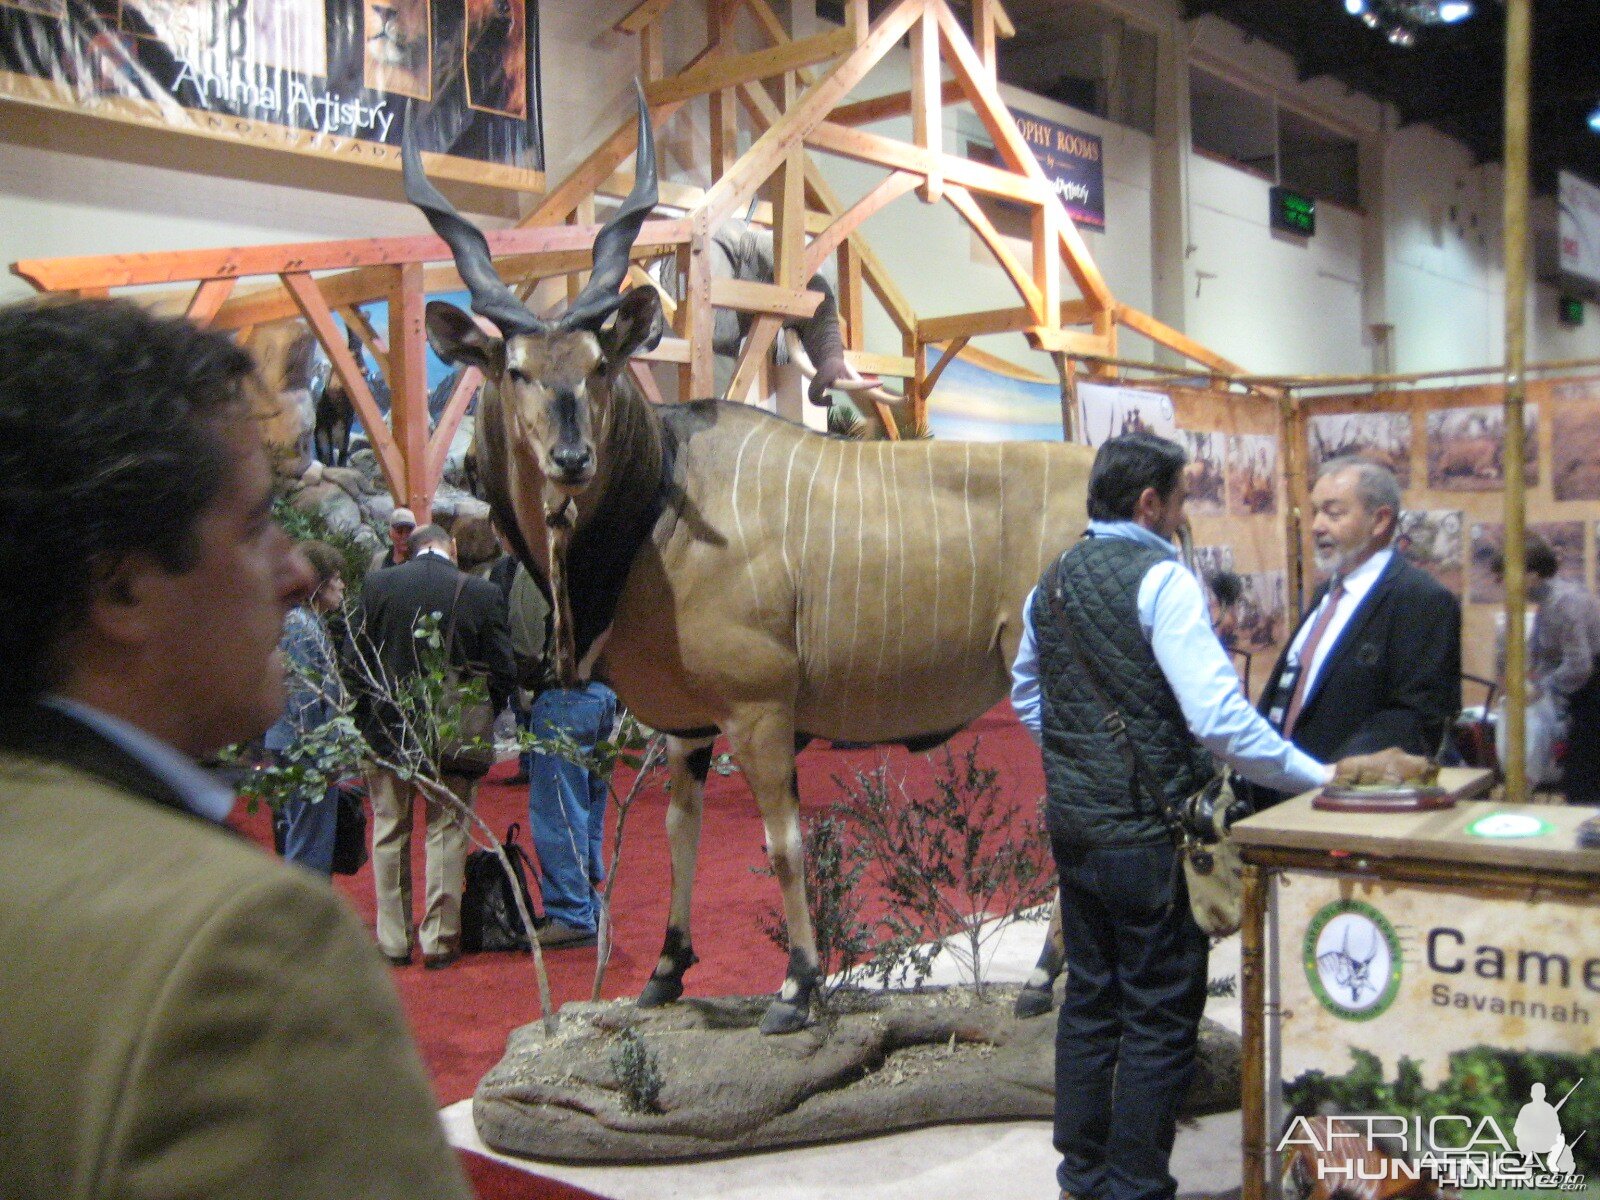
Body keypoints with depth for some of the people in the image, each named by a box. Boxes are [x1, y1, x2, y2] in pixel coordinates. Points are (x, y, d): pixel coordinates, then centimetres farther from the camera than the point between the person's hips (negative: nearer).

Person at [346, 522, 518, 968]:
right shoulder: (482, 593, -8)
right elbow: (502, 672, -6)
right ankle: (439, 939, 14)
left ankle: (393, 940, 20)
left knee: (389, 835, 13)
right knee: (447, 833, 10)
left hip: (386, 731, 1)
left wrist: (368, 716, 10)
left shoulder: (376, 585, -5)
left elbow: (352, 662, -3)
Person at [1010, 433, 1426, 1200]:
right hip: (1147, 832, -8)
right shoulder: (1161, 580, -17)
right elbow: (1219, 719, -25)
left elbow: (1026, 696, 20)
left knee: (1089, 999, 18)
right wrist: (1328, 778, -22)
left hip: (1072, 823, 8)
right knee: (1159, 1020, 4)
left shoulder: (1052, 583, 8)